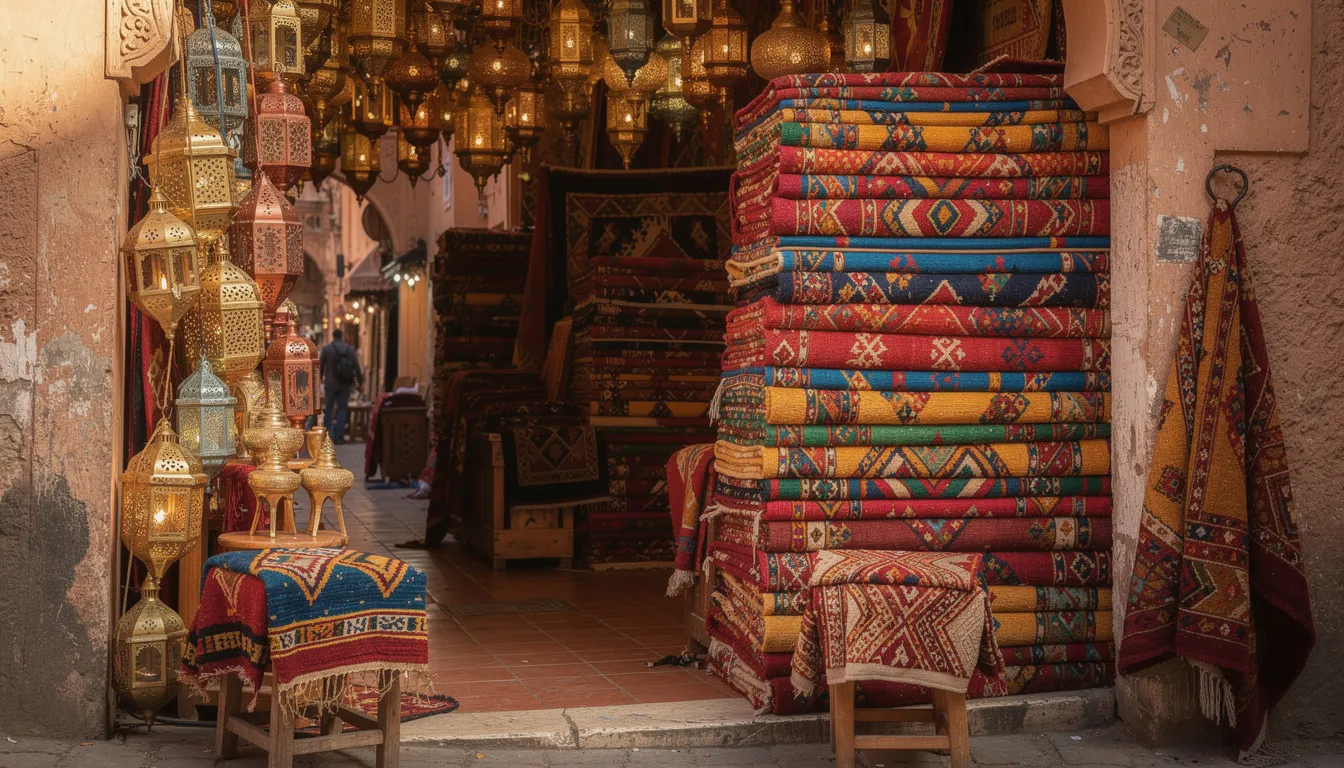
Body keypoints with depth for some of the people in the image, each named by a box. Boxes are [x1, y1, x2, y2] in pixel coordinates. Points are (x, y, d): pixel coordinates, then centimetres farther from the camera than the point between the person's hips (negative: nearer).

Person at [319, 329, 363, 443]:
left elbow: (321, 366, -1)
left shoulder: (326, 349, -4)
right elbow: (356, 367, 0)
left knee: (329, 409, 7)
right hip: (345, 384, 1)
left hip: (330, 384, -1)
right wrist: (360, 381, 9)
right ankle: (339, 437, 2)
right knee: (342, 409, 5)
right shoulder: (350, 349, 1)